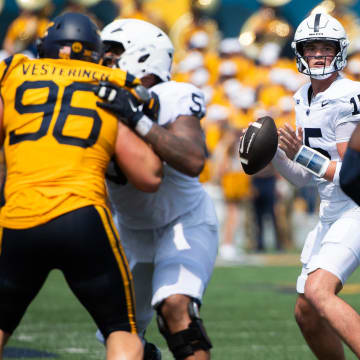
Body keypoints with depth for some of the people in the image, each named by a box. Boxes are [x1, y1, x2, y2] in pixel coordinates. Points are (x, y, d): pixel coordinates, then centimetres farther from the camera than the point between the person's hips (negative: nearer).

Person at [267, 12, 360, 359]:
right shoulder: (304, 100, 11)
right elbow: (304, 177, 15)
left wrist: (303, 154, -26)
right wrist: (273, 152, 0)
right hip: (332, 213, 9)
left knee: (318, 291, -27)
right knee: (306, 314, 11)